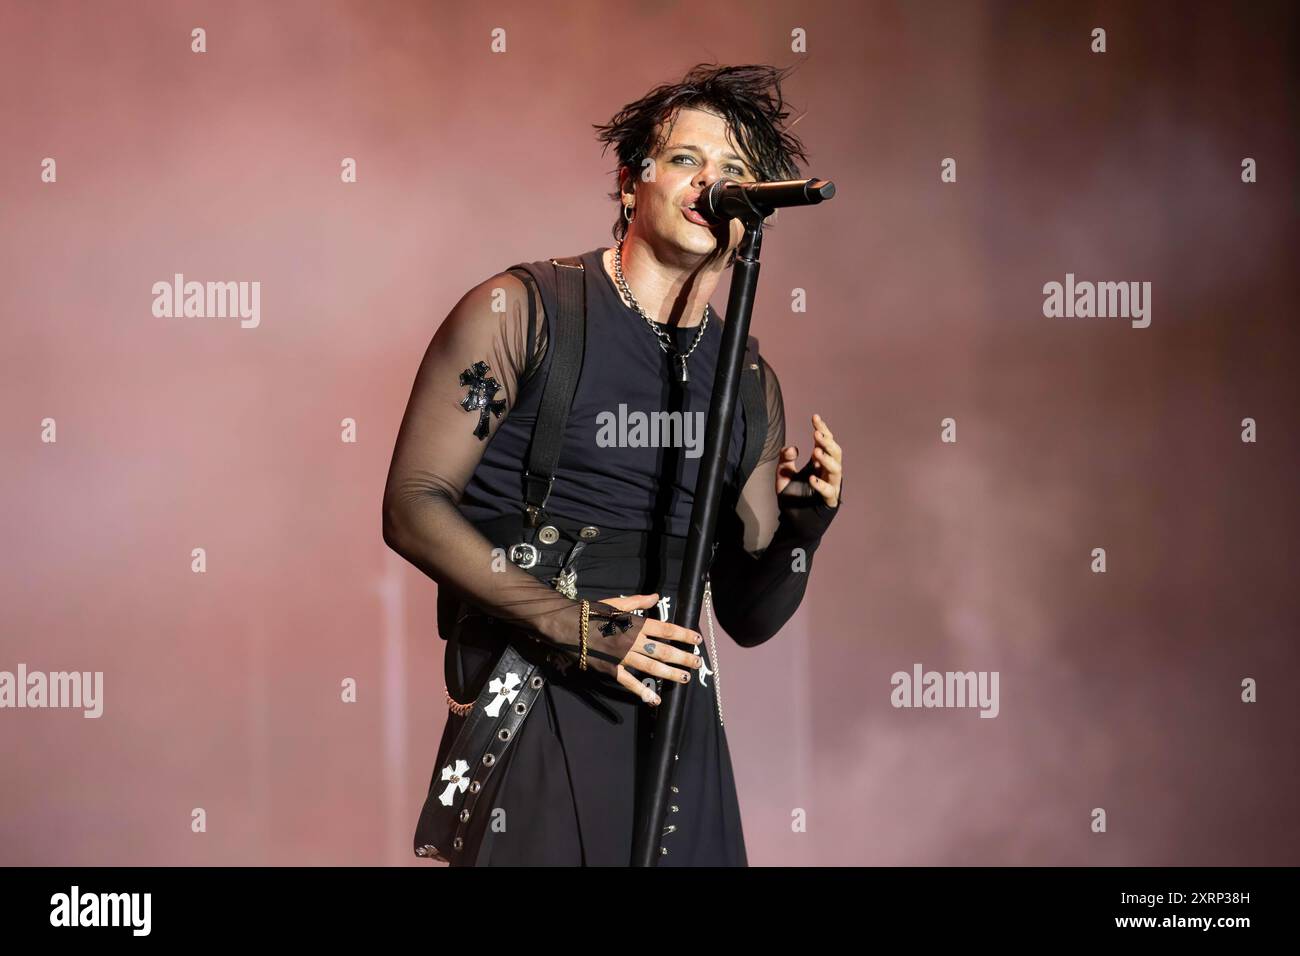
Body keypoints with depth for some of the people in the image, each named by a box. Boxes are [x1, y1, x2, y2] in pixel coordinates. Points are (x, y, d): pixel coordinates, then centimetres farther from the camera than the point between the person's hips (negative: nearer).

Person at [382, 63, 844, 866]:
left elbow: (748, 618, 13)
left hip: (675, 715, 5)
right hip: (530, 710, -4)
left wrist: (800, 531, -8)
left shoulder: (750, 382, 11)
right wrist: (567, 623, -17)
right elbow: (413, 507, -8)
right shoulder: (522, 311, -2)